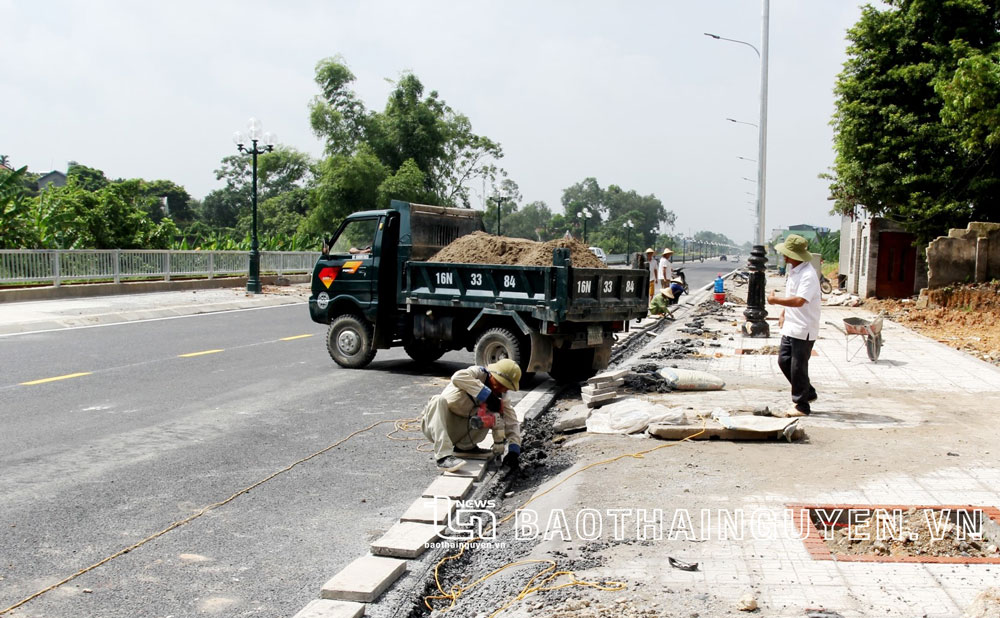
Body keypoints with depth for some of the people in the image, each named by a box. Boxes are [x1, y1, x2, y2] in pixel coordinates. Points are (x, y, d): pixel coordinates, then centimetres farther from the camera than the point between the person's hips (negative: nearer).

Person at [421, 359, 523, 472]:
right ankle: (443, 457, -42)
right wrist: (487, 395, -38)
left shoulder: (501, 397, -2)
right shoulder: (478, 373, -18)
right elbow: (457, 377, -39)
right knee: (440, 400, -36)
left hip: (456, 432, 4)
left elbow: (512, 422, -3)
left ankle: (464, 446, 1)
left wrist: (513, 451, -17)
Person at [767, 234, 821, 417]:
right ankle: (808, 393, 29)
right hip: (790, 327, 10)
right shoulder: (793, 270, 9)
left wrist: (775, 300, -24)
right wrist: (783, 313, 19)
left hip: (803, 330, -10)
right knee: (784, 361, 14)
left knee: (798, 367, -1)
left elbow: (799, 301, -32)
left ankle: (801, 405, 13)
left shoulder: (808, 275, -22)